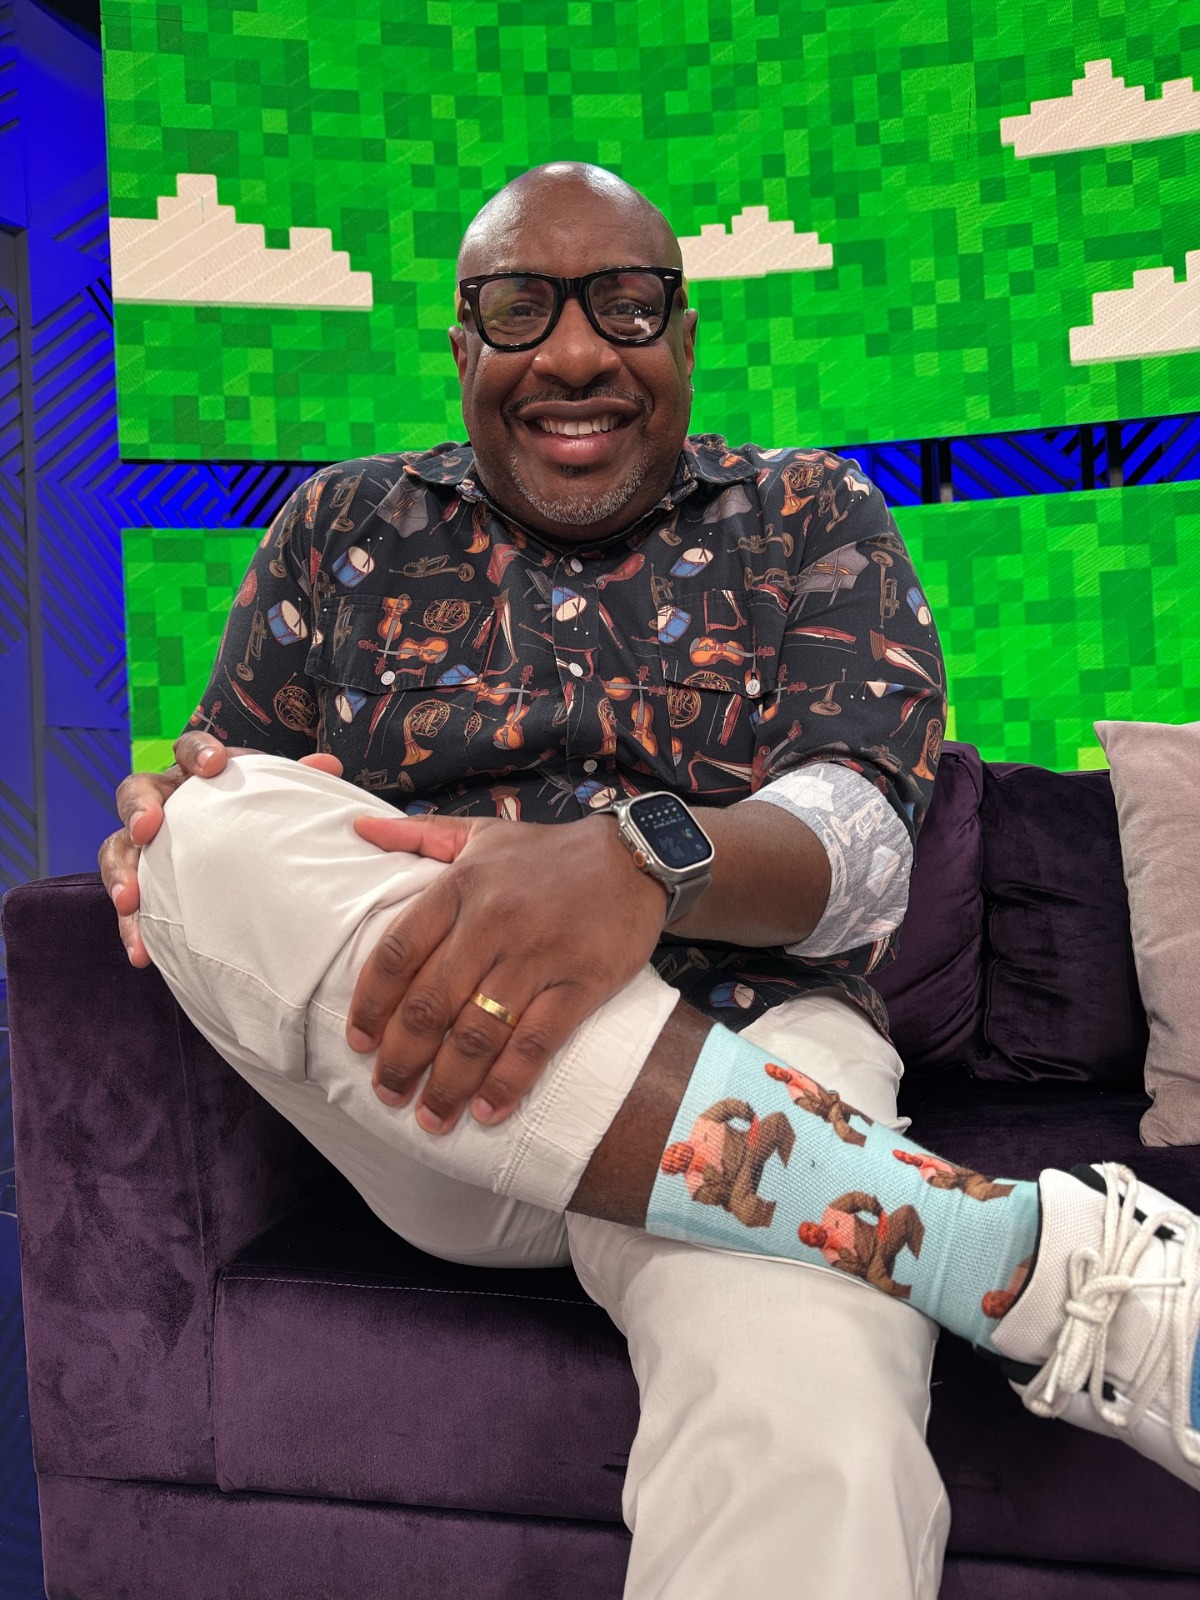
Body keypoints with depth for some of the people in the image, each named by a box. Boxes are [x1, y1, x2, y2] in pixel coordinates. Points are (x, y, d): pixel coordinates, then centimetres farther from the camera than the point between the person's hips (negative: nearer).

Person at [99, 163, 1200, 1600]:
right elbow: (215, 777, 15)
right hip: (409, 1094, 5)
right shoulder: (343, 527, 14)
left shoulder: (810, 517, 9)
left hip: (744, 1047, -4)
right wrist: (174, 815, -12)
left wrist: (647, 857, -28)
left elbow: (862, 833, -5)